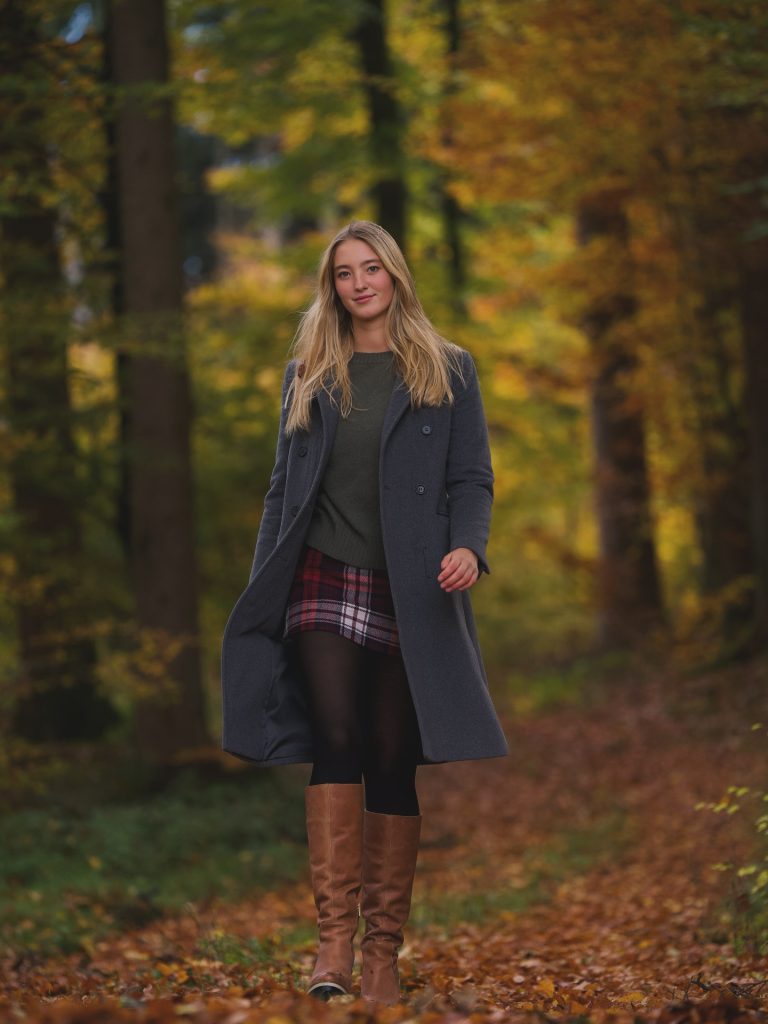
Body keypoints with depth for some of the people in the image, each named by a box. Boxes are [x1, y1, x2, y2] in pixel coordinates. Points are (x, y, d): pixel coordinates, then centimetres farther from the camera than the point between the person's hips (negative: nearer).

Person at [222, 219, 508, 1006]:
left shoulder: (448, 371, 9)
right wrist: (260, 592, 10)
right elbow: (283, 487, 16)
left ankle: (383, 950, 6)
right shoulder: (309, 375, 15)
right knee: (337, 740, -17)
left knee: (393, 764, 0)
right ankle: (334, 938, -20)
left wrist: (468, 545, -15)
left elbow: (472, 477, 5)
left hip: (410, 593, -1)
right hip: (325, 584, 1)